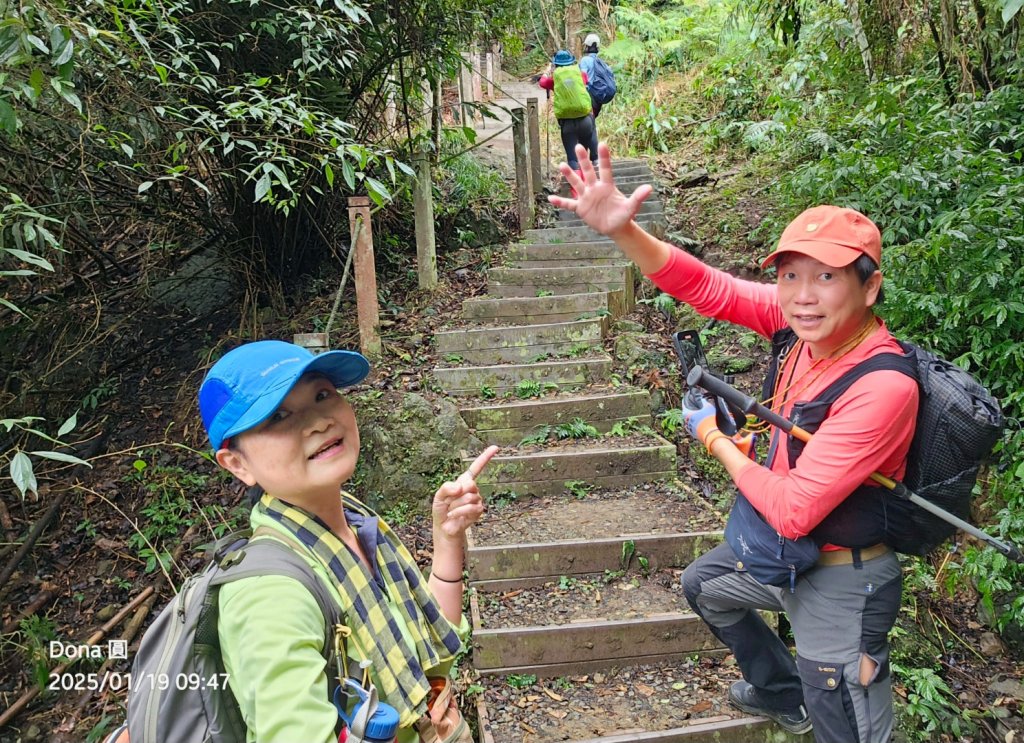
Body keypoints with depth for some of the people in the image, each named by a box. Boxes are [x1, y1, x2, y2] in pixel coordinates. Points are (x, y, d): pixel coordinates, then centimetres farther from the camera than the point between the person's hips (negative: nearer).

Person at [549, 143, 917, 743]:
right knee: (703, 586, 31)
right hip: (784, 549, 8)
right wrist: (620, 230, -32)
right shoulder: (805, 316, -14)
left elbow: (792, 511, -32)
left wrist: (717, 439, -17)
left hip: (841, 585, -8)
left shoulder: (883, 388, -34)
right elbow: (705, 288, -17)